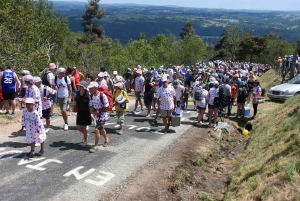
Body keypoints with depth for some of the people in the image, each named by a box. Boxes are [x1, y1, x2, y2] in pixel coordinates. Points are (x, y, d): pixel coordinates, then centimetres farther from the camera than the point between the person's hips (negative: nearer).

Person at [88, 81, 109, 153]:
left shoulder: (102, 96, -24)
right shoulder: (91, 96, -4)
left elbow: (106, 107, -19)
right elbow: (91, 106, 7)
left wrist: (98, 111, -18)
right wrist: (92, 111, -14)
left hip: (103, 114, -7)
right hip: (96, 115, 7)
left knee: (97, 129, -15)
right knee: (101, 128, 24)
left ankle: (95, 146, -2)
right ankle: (106, 139, 52)